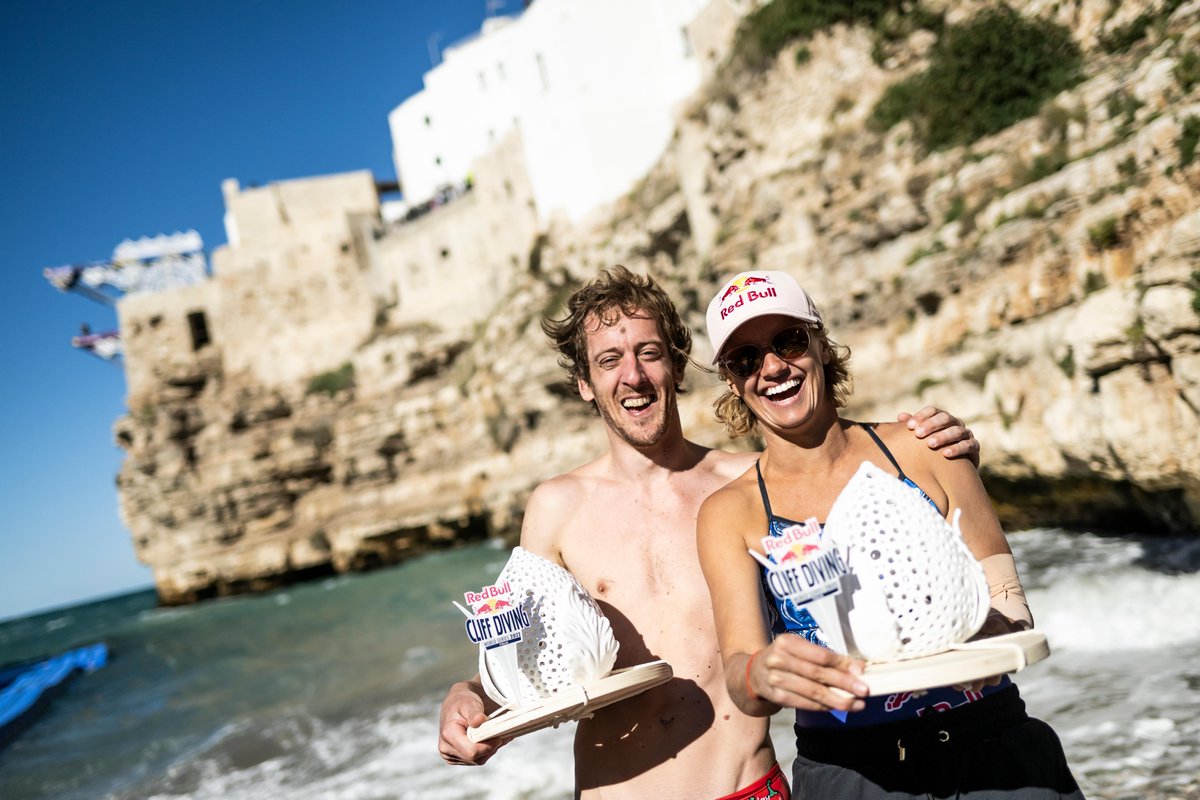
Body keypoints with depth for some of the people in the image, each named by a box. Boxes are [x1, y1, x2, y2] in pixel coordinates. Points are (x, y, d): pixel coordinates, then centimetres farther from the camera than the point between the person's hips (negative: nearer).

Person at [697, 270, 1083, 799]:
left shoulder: (922, 448, -1)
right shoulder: (729, 513, -3)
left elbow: (1011, 607, -1)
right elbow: (739, 666, -14)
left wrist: (988, 634, -23)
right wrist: (761, 676, -36)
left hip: (993, 752, 0)